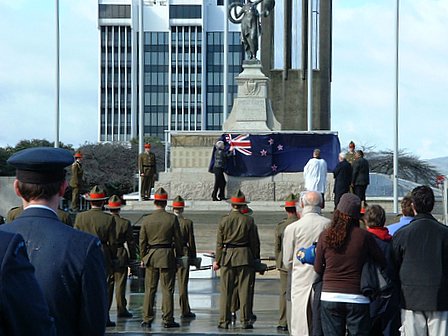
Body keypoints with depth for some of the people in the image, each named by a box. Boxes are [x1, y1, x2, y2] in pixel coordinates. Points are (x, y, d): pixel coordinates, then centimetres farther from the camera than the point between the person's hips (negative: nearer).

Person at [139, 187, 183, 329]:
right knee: (167, 289, 2)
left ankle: (147, 320, 6)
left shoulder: (147, 220, 1)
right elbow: (178, 239, -2)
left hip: (151, 255, 2)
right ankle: (168, 320, 3)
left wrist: (143, 257, 15)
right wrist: (179, 255, 9)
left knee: (150, 289, 7)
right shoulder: (172, 218, -6)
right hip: (167, 256, -2)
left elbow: (142, 241, 5)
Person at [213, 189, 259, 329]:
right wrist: (254, 259, 12)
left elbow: (219, 242, 0)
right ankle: (245, 321, 3)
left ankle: (224, 321, 4)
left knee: (226, 291, 4)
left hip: (227, 256, 0)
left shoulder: (224, 220, -2)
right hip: (244, 257, 0)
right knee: (244, 290, 3)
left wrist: (217, 260, 6)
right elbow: (253, 242, 2)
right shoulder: (248, 220, -3)